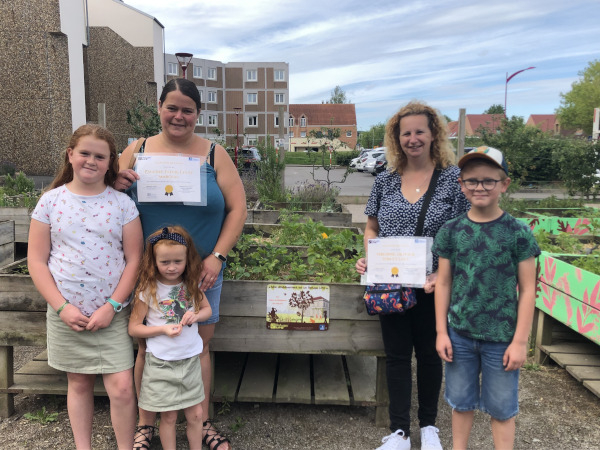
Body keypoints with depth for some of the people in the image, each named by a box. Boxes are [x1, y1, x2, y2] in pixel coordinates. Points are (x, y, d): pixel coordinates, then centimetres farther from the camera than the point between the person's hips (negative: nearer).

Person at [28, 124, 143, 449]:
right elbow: (36, 260, 1)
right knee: (78, 384, 16)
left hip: (112, 314, -1)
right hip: (66, 313, 2)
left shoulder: (122, 203, -2)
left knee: (122, 388, -3)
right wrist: (62, 307, -8)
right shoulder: (50, 201, 1)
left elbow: (134, 259, -3)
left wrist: (111, 306, -10)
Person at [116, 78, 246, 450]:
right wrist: (117, 185, -15)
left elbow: (237, 208, -2)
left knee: (200, 343, 10)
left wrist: (217, 257, -10)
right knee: (148, 346, 8)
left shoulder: (214, 154, 1)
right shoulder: (137, 152, 3)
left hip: (203, 270, 0)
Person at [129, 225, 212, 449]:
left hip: (190, 359, 3)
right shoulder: (148, 290, -14)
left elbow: (207, 309, 10)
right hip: (161, 363, -3)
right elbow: (133, 328, -8)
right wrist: (163, 329, -21)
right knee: (168, 416, 11)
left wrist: (196, 316, -12)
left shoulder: (192, 285, -4)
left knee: (195, 414, 13)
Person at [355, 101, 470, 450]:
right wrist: (368, 258, -7)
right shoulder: (385, 181, 3)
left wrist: (442, 274, -19)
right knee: (397, 355, 10)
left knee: (429, 354, 14)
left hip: (432, 288, -2)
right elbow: (372, 228, 11)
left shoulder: (453, 178, -6)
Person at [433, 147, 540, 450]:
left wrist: (520, 341, -6)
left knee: (502, 408, 13)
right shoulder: (451, 231, -2)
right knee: (461, 402, 18)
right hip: (459, 334, 2)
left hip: (502, 338, -2)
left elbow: (527, 289, -5)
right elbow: (444, 283, 2)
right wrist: (441, 332, 1)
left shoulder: (518, 233, -8)